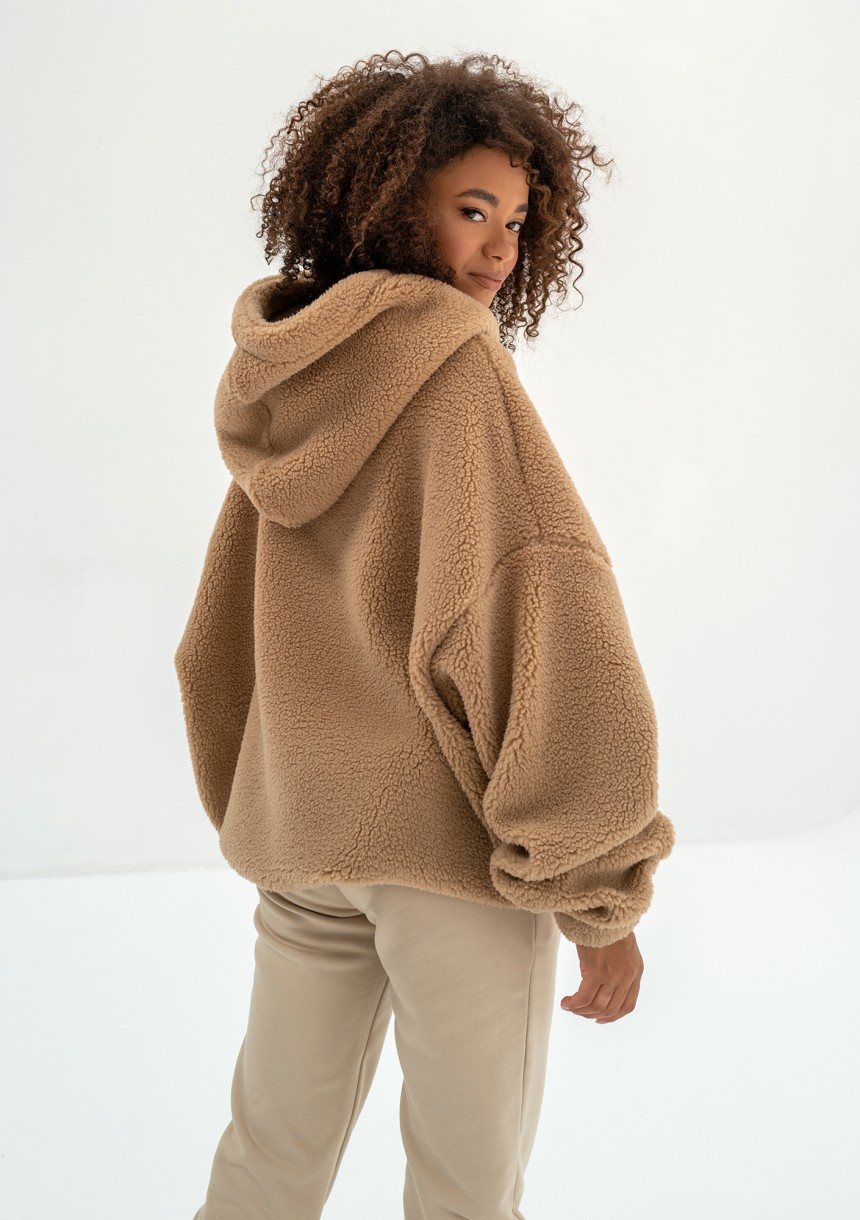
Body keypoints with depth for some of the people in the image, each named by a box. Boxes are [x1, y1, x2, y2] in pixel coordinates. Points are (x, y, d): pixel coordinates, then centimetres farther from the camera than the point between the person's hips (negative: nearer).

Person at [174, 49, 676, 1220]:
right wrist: (603, 894, -17)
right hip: (454, 837, -7)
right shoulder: (454, 359, -15)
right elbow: (542, 615, -22)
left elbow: (222, 640, 13)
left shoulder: (290, 392, 7)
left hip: (302, 834, 7)